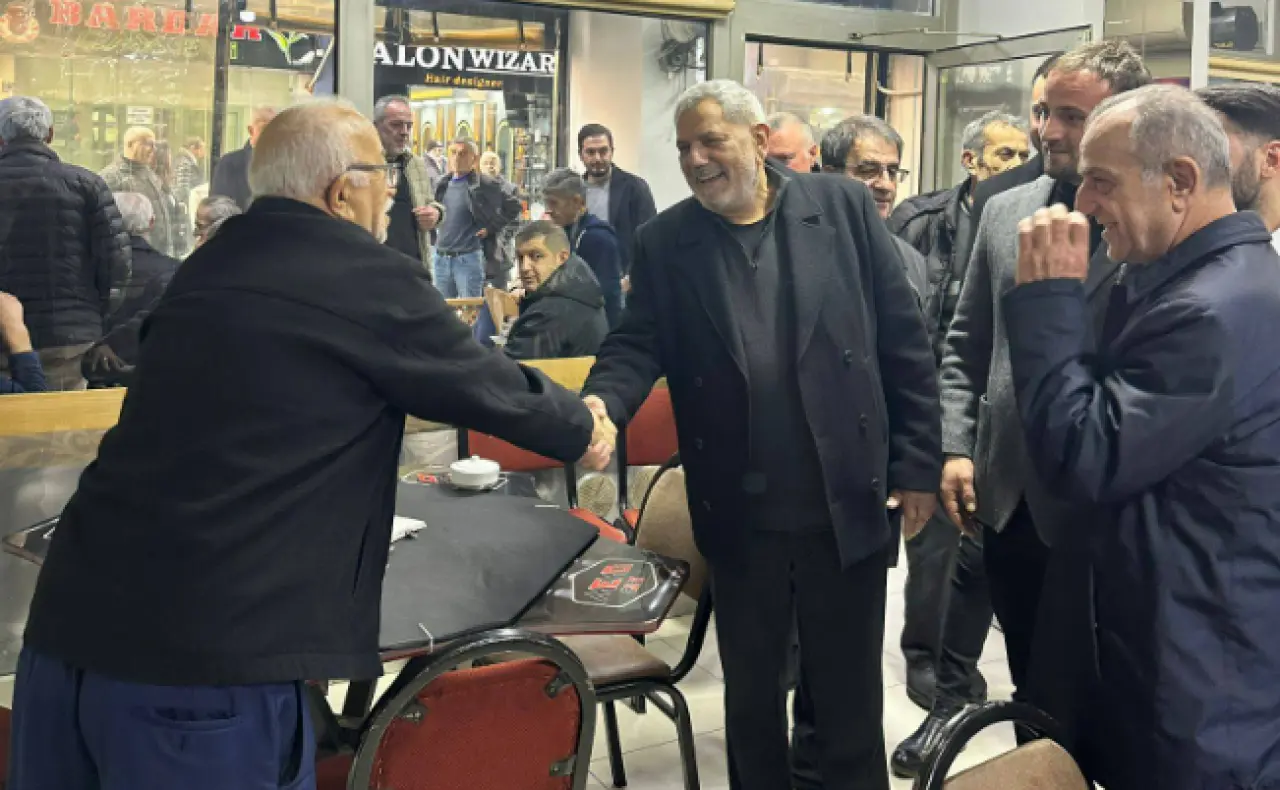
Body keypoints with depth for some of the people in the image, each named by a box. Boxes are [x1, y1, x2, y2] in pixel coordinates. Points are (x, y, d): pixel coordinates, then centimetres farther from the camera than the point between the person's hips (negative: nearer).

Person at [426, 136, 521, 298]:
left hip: (469, 258, -6)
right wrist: (430, 222, 6)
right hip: (441, 257, 6)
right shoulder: (443, 185, 10)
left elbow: (514, 206, -3)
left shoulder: (485, 185, -6)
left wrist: (492, 228, -5)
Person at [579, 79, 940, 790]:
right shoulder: (664, 242, 2)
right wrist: (602, 401, -25)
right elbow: (637, 344, -2)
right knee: (750, 691, 18)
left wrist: (917, 465, -4)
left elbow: (904, 343, -2)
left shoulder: (844, 207, -2)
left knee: (849, 694, 14)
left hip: (847, 506, -1)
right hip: (739, 518, 2)